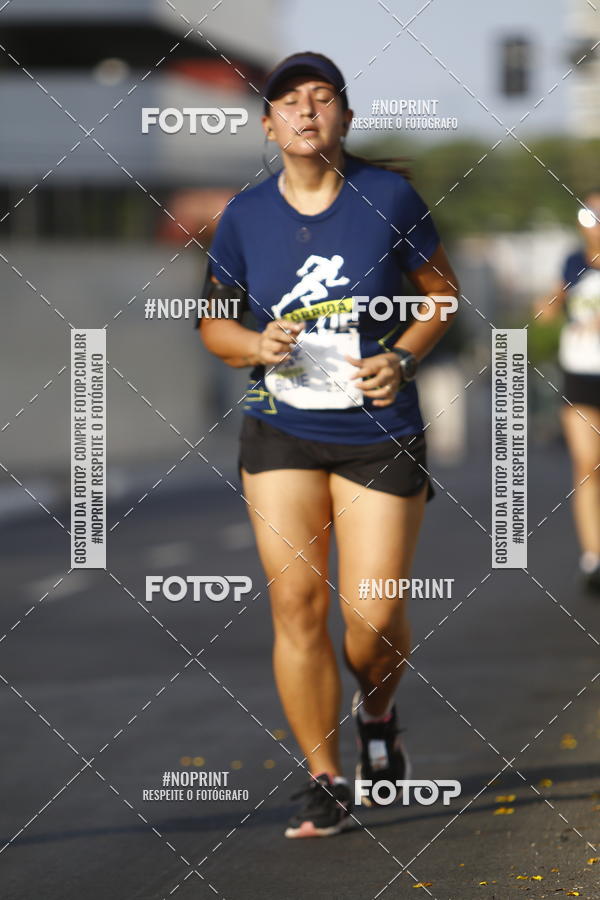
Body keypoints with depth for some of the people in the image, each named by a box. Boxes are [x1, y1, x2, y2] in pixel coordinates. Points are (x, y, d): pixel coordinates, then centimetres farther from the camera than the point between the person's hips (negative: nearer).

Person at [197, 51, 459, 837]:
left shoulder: (388, 196, -5)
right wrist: (256, 346, -11)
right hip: (281, 435, 1)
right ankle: (325, 782, 4)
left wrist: (402, 358, -11)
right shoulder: (244, 217, -1)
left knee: (374, 614, -3)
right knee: (296, 603, -7)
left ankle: (377, 713, 32)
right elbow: (213, 322, 10)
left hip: (381, 436, -1)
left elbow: (442, 292, 6)